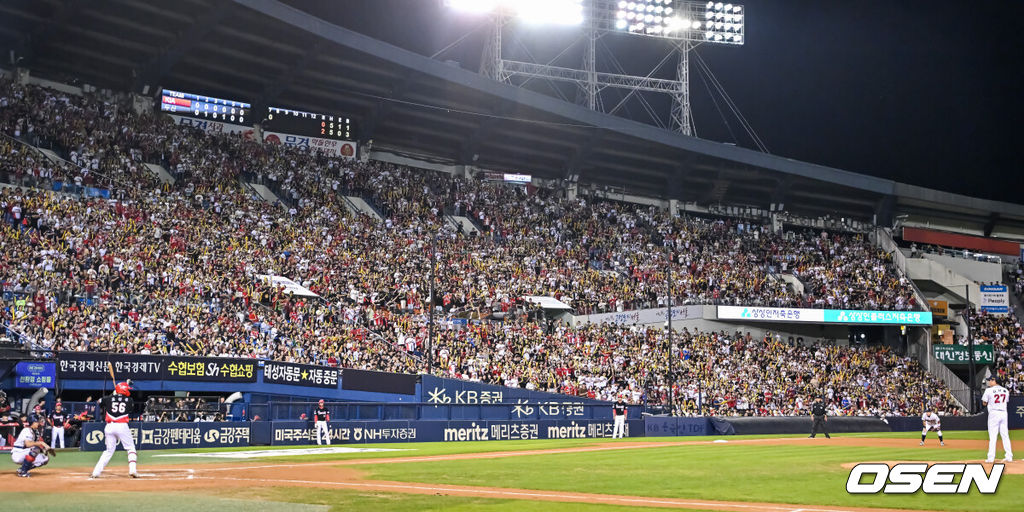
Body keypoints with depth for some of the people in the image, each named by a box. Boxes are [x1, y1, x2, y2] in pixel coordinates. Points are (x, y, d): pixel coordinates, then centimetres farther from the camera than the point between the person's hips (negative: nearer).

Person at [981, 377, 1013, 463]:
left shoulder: (989, 390, -5)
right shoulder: (1005, 390, 10)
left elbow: (984, 403, 1)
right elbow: (1006, 400, 17)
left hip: (994, 413, -4)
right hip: (1004, 413, 5)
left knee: (992, 436, -4)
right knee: (1005, 435, 8)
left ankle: (991, 458, -5)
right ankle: (1009, 457, 6)